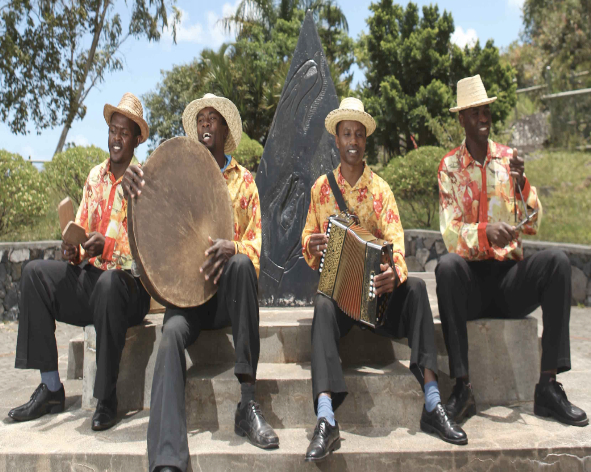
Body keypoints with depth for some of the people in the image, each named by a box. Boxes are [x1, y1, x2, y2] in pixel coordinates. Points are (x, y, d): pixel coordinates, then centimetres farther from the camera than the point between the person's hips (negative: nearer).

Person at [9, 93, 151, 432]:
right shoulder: (95, 177, 16)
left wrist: (107, 247, -26)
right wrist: (73, 251, -4)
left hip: (132, 284, -6)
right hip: (92, 278, 6)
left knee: (108, 284, -38)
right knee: (35, 272, -15)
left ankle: (108, 399, -23)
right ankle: (51, 389, -12)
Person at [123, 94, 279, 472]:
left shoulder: (245, 181, 14)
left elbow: (258, 242, 2)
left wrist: (231, 248, -23)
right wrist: (134, 182, -22)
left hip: (227, 290, 0)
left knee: (242, 264, -35)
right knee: (172, 332, -32)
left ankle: (248, 402, -33)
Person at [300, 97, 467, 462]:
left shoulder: (380, 189, 5)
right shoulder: (321, 187, 9)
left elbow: (395, 238, -9)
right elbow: (308, 240, 12)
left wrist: (395, 271, -32)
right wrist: (312, 246, -15)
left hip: (375, 283, 1)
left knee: (415, 287, -30)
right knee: (324, 307, -34)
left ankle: (433, 405, -30)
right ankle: (326, 422, -44)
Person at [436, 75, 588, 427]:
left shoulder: (509, 159, 9)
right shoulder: (450, 166, 2)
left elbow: (533, 225, 2)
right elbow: (450, 233, -9)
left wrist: (521, 184, -15)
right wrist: (485, 232, -29)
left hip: (510, 274, 2)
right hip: (472, 278, -2)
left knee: (558, 260, -25)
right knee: (446, 266, -34)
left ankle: (549, 386, -22)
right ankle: (463, 388, -27)